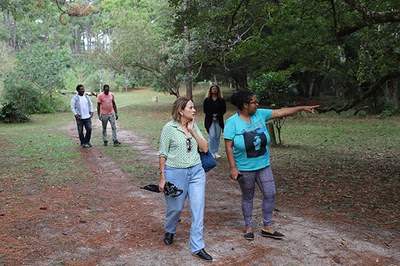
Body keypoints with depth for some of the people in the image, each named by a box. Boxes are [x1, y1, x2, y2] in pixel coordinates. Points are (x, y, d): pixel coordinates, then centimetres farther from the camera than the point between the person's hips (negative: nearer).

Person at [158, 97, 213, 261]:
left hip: (196, 172, 4)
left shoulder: (194, 126, 4)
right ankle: (169, 231, 46)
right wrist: (162, 178, -6)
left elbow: (205, 149, -2)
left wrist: (192, 131, -9)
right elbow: (163, 154, -6)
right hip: (176, 173, -4)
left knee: (198, 210, 1)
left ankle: (197, 247, 13)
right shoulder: (169, 128, -9)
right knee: (175, 208, 13)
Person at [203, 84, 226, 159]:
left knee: (217, 136, 3)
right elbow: (205, 110, 0)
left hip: (219, 120, 2)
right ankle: (212, 152, -2)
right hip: (209, 120, -2)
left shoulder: (221, 100, 6)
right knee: (212, 136, -10)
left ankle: (216, 152, 12)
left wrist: (217, 116, -11)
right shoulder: (207, 100, 4)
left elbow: (224, 110, 3)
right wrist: (212, 116, -11)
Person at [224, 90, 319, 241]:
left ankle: (267, 227, 20)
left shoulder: (260, 114, -1)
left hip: (263, 165, 5)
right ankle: (248, 227, 28)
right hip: (245, 168, -4)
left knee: (270, 194, 4)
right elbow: (228, 146, -15)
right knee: (248, 198, 10)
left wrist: (302, 108, 1)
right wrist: (233, 168, -18)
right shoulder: (232, 122, -14)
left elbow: (281, 112, 3)